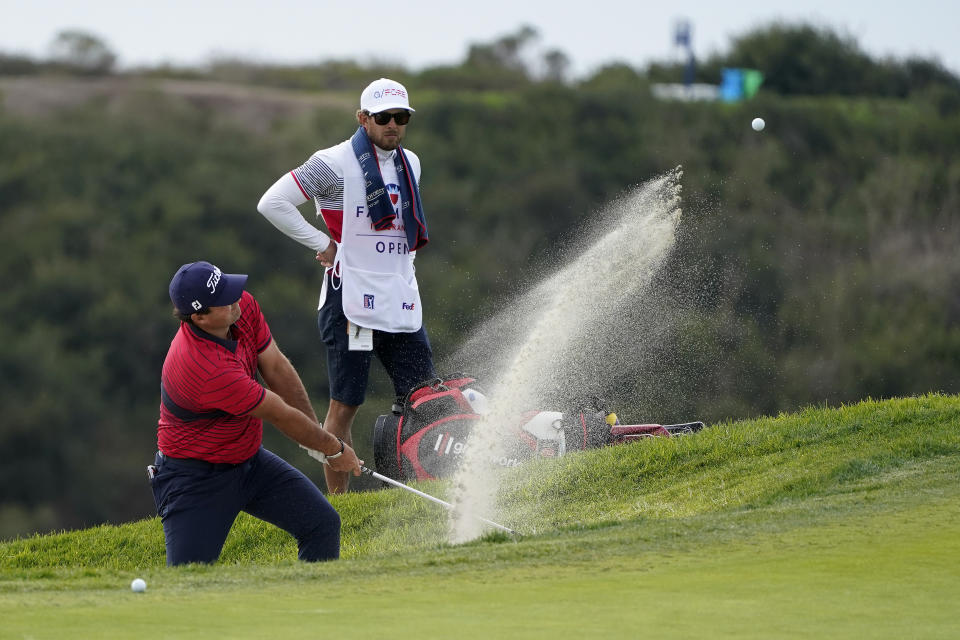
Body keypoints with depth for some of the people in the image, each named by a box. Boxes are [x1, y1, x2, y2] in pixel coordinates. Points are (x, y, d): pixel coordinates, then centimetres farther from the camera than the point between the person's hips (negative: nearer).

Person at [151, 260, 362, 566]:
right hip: (195, 477, -8)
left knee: (323, 523, -3)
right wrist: (333, 448, -9)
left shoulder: (243, 306, -13)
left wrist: (315, 432, -2)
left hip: (248, 458, 8)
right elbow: (281, 415, -23)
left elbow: (277, 369, -1)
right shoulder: (208, 369, -36)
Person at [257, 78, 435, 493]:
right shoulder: (336, 163, -7)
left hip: (402, 302, 6)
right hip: (352, 299, -6)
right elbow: (273, 203, -11)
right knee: (345, 405, -4)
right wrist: (322, 244, -9)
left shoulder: (410, 164, 15)